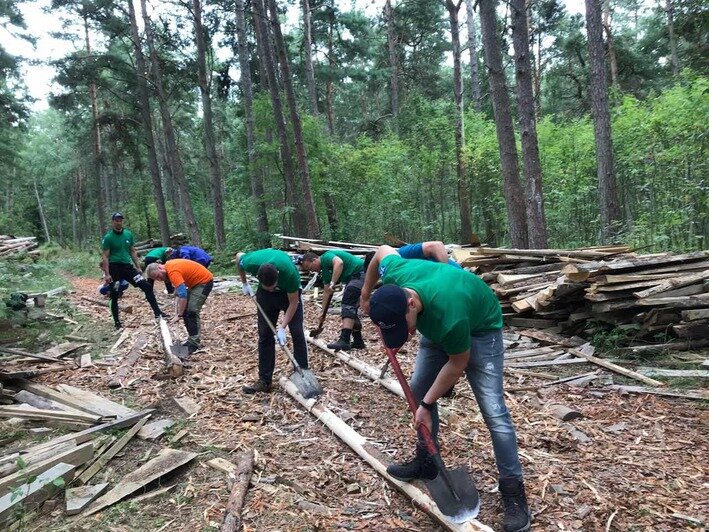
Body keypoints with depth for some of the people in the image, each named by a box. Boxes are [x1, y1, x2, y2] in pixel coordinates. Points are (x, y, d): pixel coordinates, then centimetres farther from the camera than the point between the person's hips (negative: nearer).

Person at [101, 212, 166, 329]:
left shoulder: (128, 234, 6)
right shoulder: (108, 237, -6)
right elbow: (105, 257, -7)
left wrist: (138, 267, 8)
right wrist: (107, 274, -13)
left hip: (128, 266, 4)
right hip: (114, 268, -4)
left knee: (147, 286, -7)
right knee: (114, 296, 4)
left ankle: (157, 312, -4)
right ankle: (116, 321, 17)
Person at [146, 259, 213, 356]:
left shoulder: (173, 271, -27)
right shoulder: (168, 266, 2)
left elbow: (183, 294, -34)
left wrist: (179, 314, -31)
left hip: (204, 281, -10)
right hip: (196, 282, 10)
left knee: (191, 311, -16)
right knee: (185, 309, 7)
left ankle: (193, 344, -15)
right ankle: (192, 339, 11)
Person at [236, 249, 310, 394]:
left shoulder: (289, 272, -41)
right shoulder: (251, 262, -36)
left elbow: (293, 302, -25)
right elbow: (238, 256, -8)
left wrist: (282, 327, -27)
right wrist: (245, 284, -1)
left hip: (289, 292, -2)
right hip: (264, 295, 2)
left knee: (297, 333, -8)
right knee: (265, 335, 0)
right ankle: (265, 380, 7)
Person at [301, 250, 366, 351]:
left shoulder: (326, 257, -12)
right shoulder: (325, 270, 16)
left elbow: (339, 263, -34)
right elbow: (326, 292, 20)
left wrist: (332, 283, -33)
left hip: (360, 273, -11)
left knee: (348, 304, -19)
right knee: (351, 308, 12)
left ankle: (344, 340, -27)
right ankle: (358, 341, 19)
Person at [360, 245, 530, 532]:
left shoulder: (448, 318, -45)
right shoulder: (392, 274, -30)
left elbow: (458, 364, -25)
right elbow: (383, 250, -5)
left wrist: (427, 405, -14)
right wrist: (366, 294, 7)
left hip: (479, 329, -6)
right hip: (436, 325, 7)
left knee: (493, 411, -12)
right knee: (418, 389, 7)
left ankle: (513, 491, 1)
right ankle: (425, 462, 23)